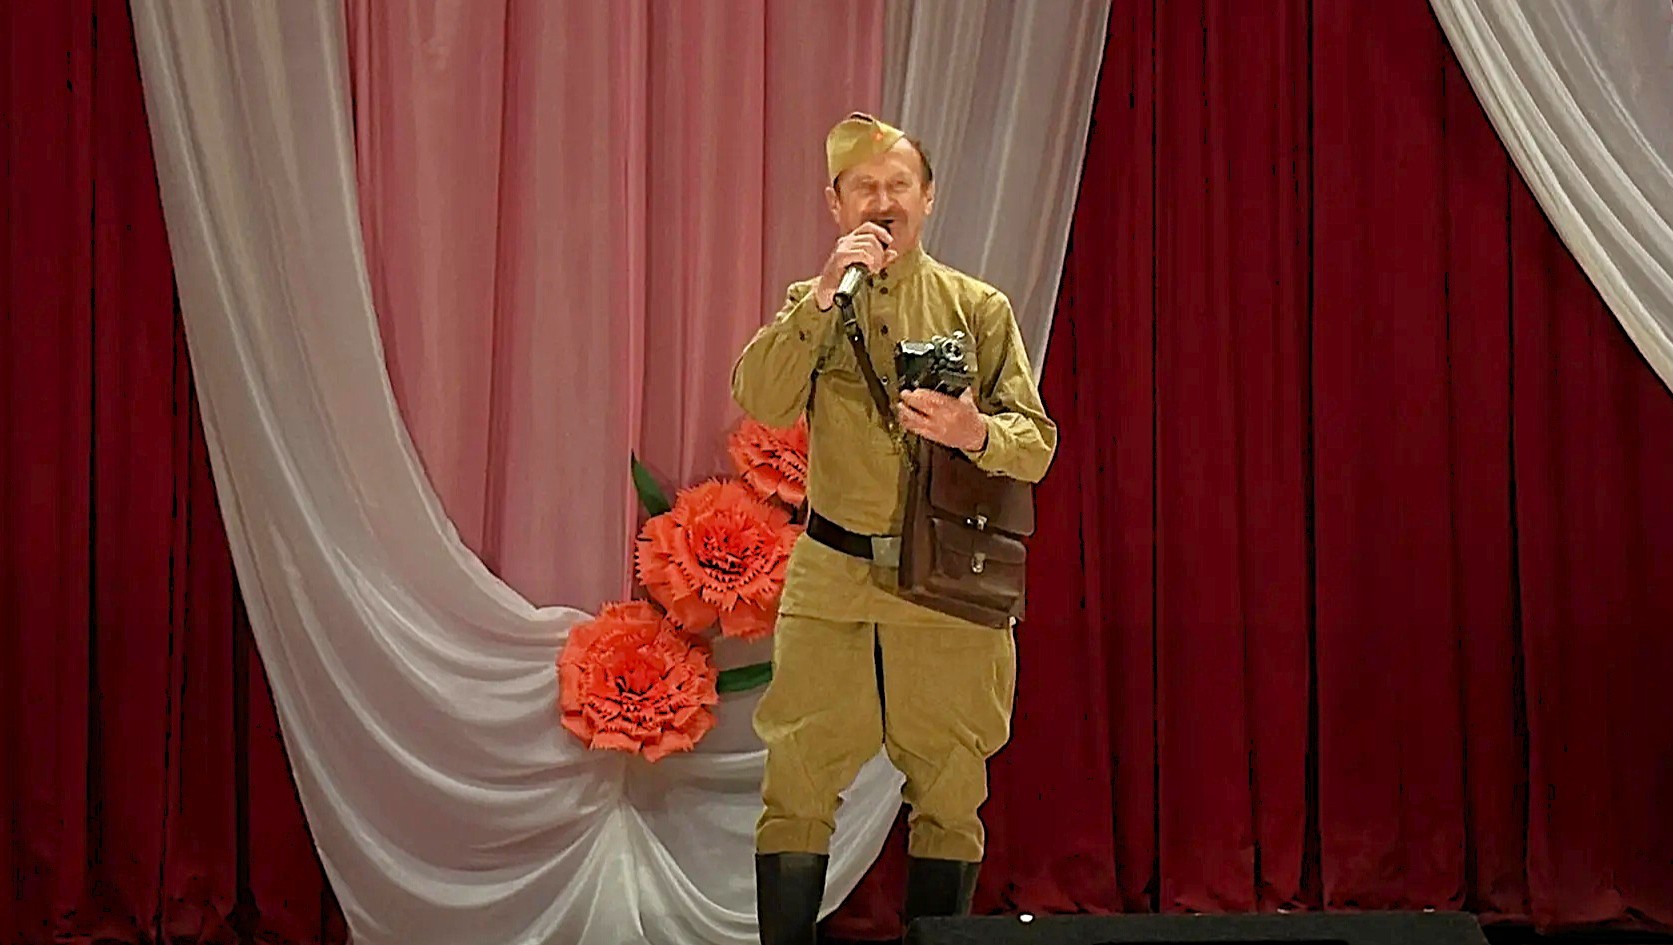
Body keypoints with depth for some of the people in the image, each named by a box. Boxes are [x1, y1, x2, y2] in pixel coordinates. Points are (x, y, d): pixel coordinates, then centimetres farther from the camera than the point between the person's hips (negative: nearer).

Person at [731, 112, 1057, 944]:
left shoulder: (979, 309, 5)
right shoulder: (812, 304, 8)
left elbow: (1037, 443, -1)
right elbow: (760, 400, -10)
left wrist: (976, 433, -23)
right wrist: (828, 293, -17)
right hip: (830, 579, 0)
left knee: (948, 795, 4)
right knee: (797, 790, -1)